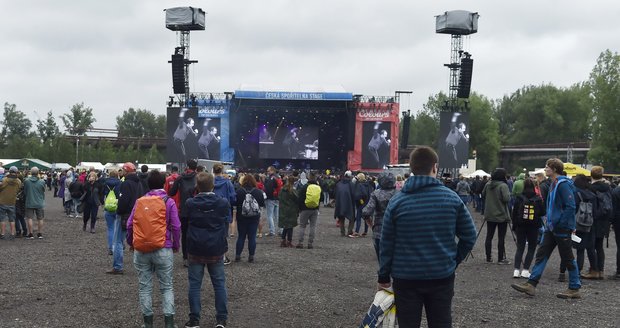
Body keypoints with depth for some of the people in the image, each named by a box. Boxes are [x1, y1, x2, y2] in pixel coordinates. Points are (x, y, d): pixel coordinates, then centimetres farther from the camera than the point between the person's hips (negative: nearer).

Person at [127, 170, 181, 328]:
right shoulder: (169, 202, -5)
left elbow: (130, 224, 3)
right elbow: (176, 227, -7)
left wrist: (131, 243, 19)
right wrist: (176, 245, 8)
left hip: (141, 250, 2)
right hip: (163, 250, -1)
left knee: (145, 286, 10)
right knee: (167, 286, 7)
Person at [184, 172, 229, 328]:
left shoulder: (190, 203, -10)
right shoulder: (223, 203, -9)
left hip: (195, 249, 0)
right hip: (216, 250, 0)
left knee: (194, 284, 7)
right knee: (219, 284, 8)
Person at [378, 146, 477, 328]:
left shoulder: (397, 201, -6)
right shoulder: (452, 198, -3)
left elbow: (386, 243, -3)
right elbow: (469, 236, 1)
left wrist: (384, 276, 6)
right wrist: (453, 261, 13)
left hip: (406, 278, -1)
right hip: (442, 276, 1)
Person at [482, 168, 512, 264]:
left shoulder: (487, 185, 3)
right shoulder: (503, 186, -15)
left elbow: (483, 195, 14)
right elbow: (506, 199, -22)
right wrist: (508, 194, -3)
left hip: (490, 215, 5)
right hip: (501, 216, -5)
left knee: (489, 236, 9)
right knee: (501, 238, 2)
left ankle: (488, 258, 13)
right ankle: (501, 258, 6)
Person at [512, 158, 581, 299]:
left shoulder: (563, 184, -17)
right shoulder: (554, 184, 13)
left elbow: (570, 206, -22)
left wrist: (559, 224, -21)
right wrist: (549, 222, 14)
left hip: (562, 229, -10)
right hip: (552, 228, 10)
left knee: (567, 258, 1)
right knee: (541, 254, 6)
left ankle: (574, 289, 11)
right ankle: (531, 284, 7)